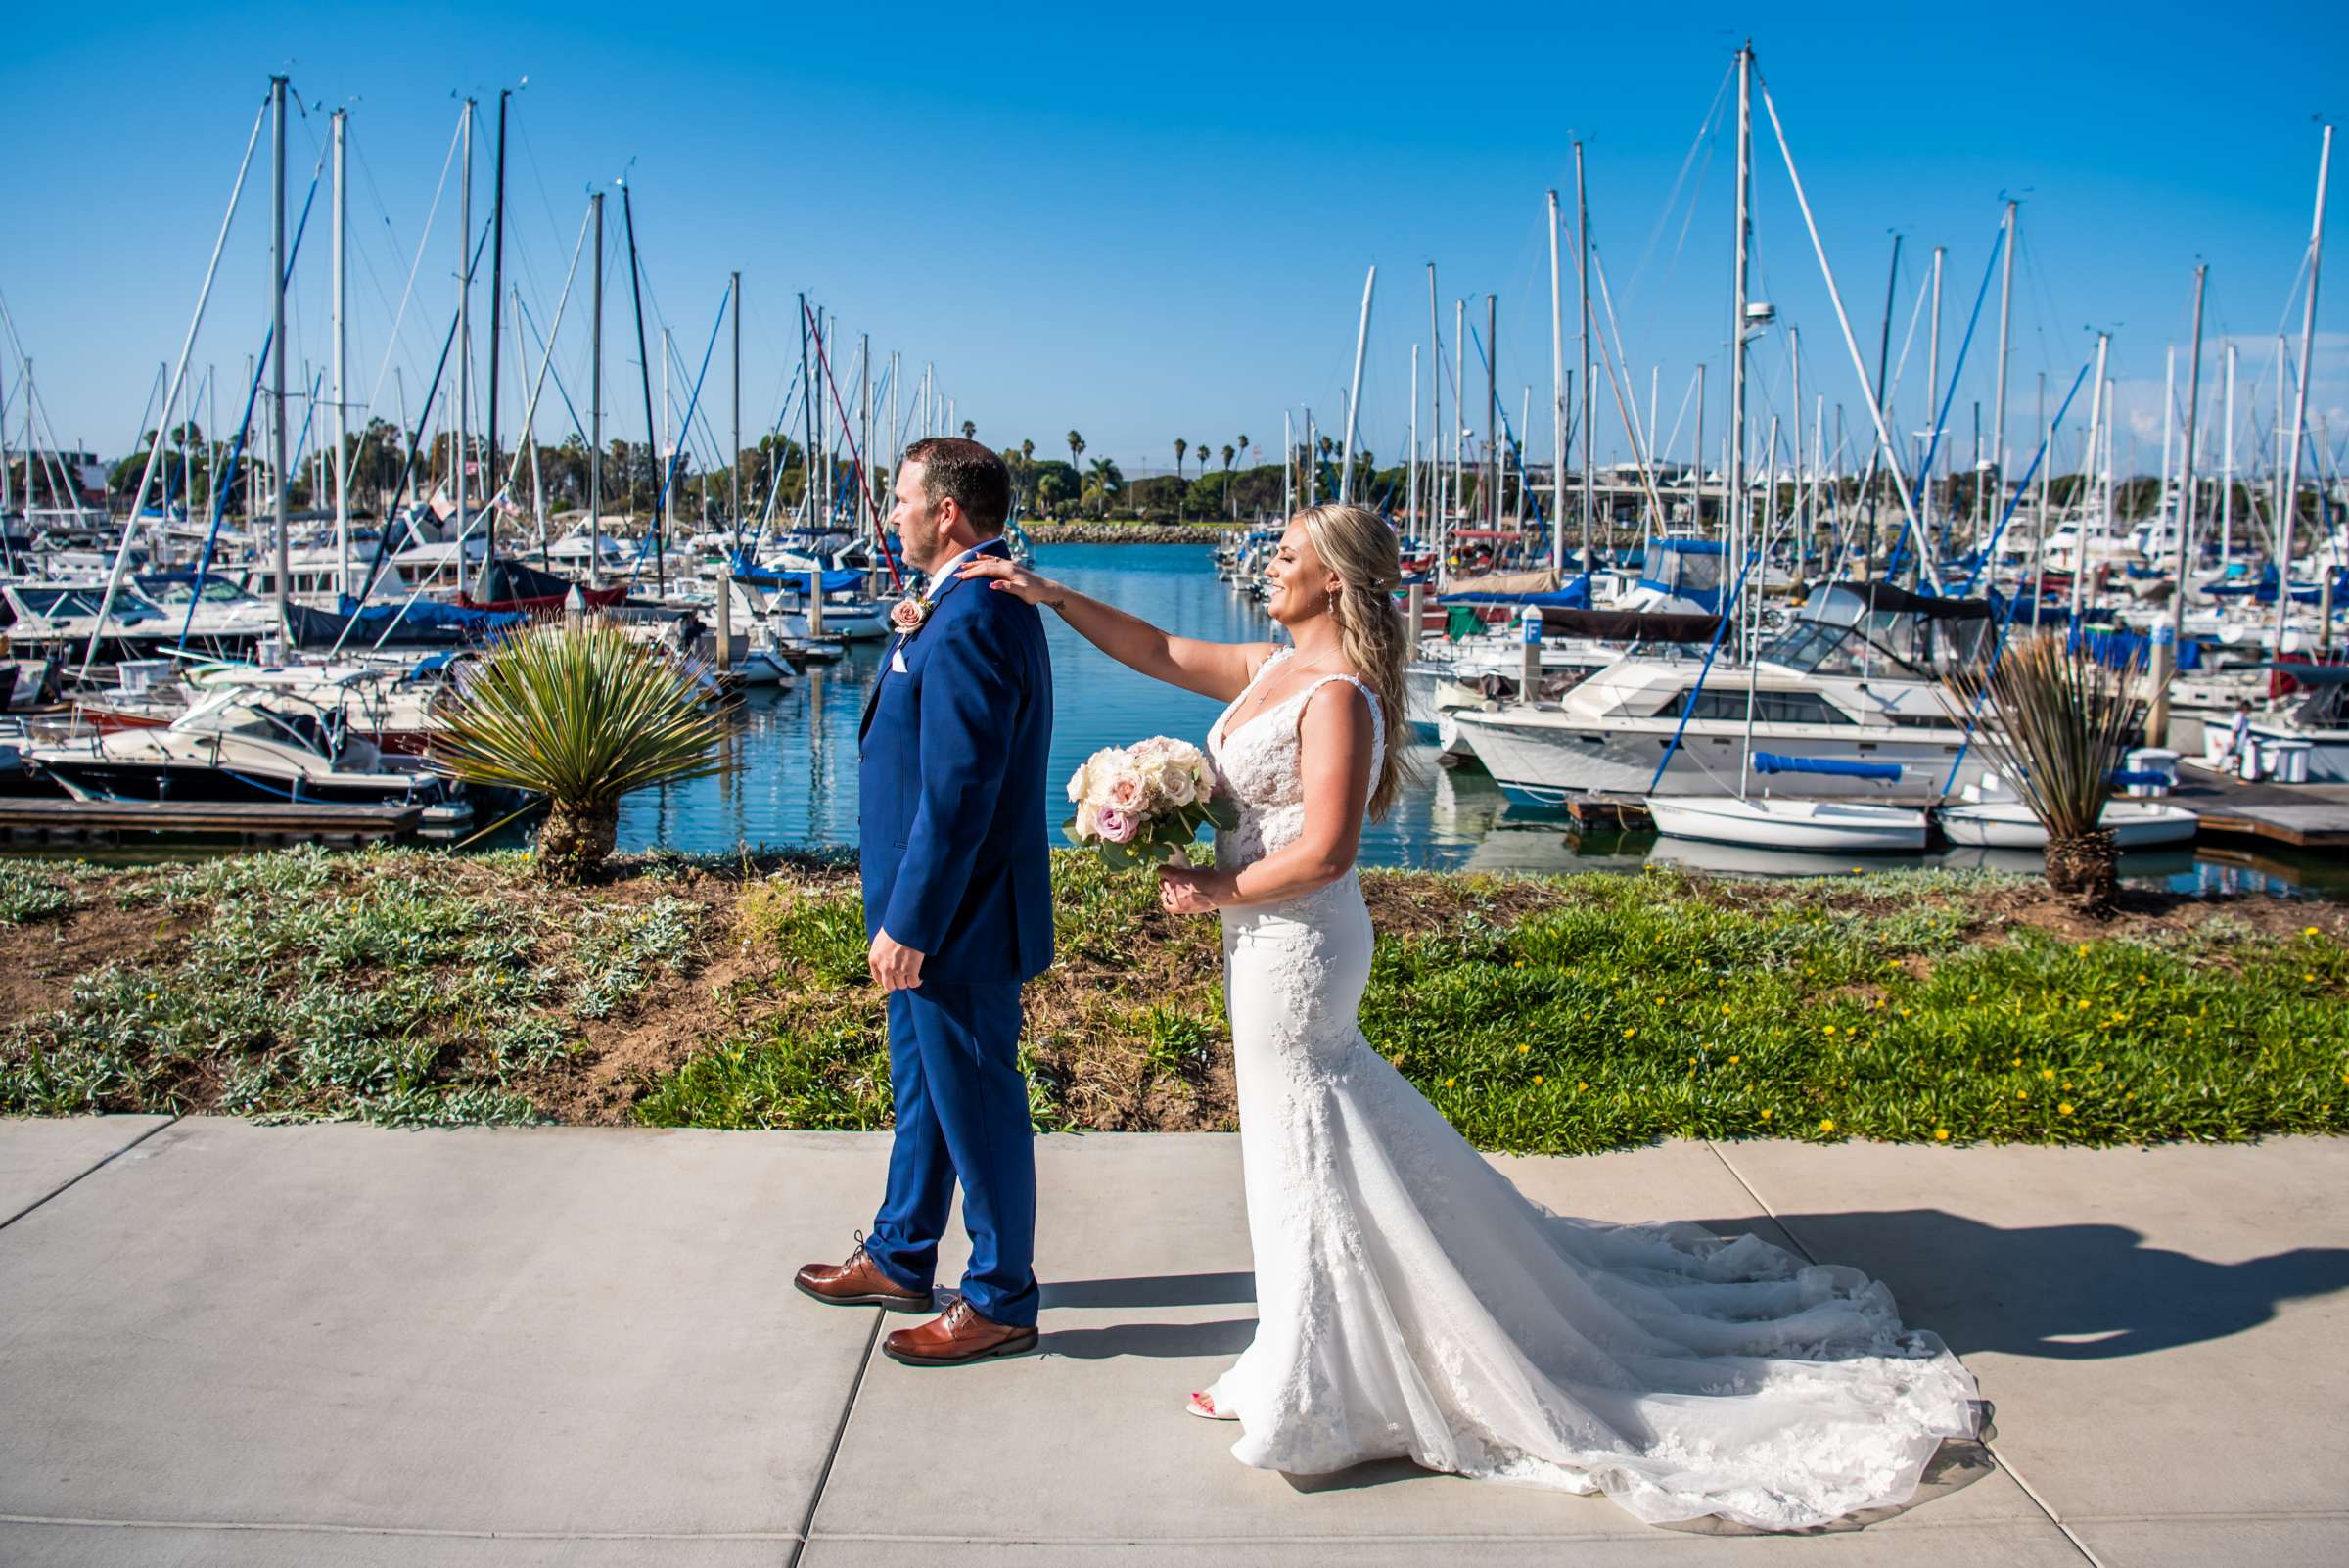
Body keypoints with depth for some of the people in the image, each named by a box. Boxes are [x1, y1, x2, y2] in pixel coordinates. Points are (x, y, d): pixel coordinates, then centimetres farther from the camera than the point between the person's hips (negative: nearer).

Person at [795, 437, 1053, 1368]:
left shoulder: (968, 624, -25)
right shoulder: (975, 605, 10)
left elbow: (958, 792, -27)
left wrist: (907, 924, -24)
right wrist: (912, 639, 6)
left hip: (958, 917, -11)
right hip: (938, 909, 11)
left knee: (977, 1108, 4)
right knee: (923, 1090, 23)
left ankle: (1000, 1304, 20)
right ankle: (899, 1259, 41)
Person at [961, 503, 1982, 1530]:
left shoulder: (1336, 696, -20)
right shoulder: (1271, 669, 7)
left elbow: (1323, 851, -26)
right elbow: (1159, 652, 16)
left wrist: (1217, 891, -16)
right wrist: (1049, 595, 12)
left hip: (1294, 945, -9)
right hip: (1267, 945, 9)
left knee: (1307, 1155, 3)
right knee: (1305, 1145, 18)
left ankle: (1315, 1393, 18)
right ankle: (1298, 1368, 34)